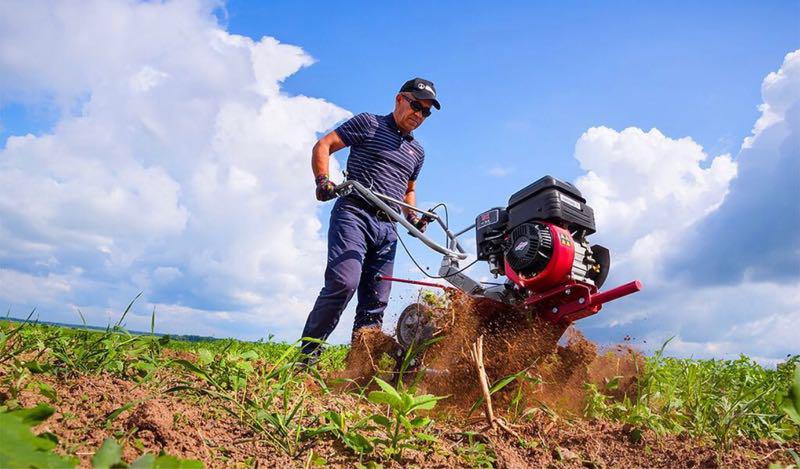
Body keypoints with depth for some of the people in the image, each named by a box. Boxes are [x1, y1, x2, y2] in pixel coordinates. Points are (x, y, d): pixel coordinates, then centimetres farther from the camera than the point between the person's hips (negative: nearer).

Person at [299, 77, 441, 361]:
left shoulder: (417, 152, 24)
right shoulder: (368, 123, 8)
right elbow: (323, 146, 3)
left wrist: (411, 216, 14)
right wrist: (323, 181, -15)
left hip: (387, 226, 7)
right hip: (354, 213, -6)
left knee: (376, 301, 1)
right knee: (344, 282, -24)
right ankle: (306, 355, -13)